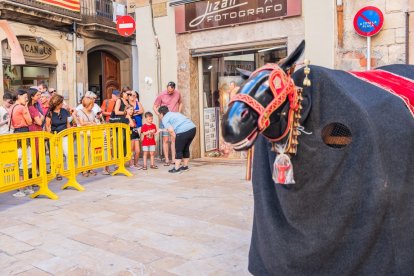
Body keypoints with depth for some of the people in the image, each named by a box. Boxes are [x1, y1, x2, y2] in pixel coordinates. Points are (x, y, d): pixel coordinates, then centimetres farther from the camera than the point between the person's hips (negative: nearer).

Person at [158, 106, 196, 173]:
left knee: (178, 150, 5)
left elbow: (171, 130, -7)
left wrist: (176, 138, 9)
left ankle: (176, 168, 10)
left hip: (183, 131, -8)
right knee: (186, 148, 21)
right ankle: (185, 166, 30)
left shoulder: (165, 119, 7)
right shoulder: (176, 113, 30)